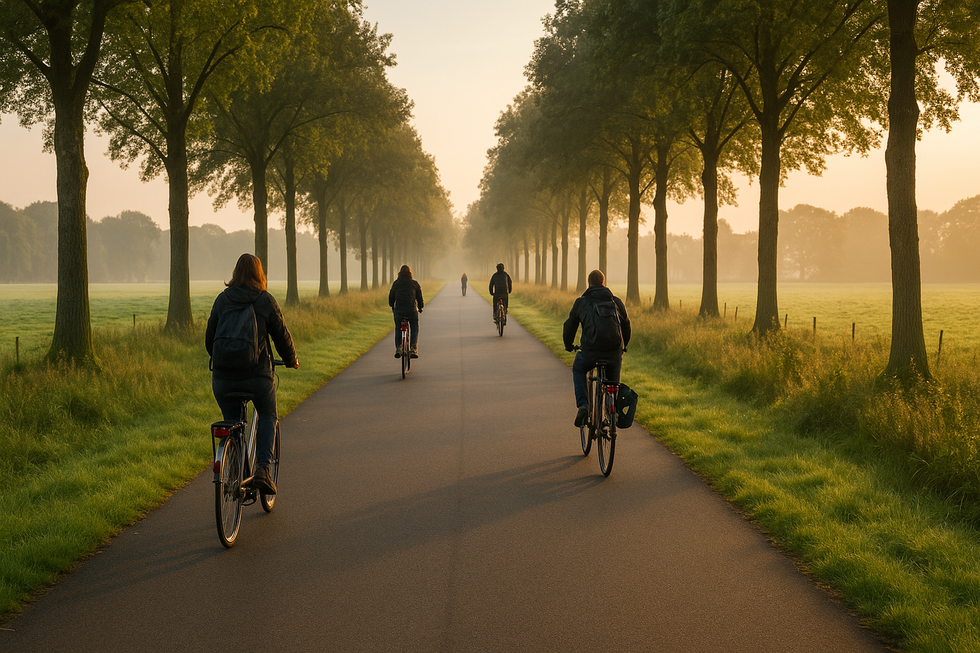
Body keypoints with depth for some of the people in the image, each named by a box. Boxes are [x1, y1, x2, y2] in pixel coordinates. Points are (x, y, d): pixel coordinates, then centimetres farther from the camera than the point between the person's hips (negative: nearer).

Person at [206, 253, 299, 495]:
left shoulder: (222, 299, 6)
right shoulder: (266, 300, -1)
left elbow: (209, 338, 12)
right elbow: (281, 336, 4)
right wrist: (292, 360, 22)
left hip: (222, 377, 2)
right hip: (257, 376, -2)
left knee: (231, 423, 20)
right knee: (268, 417, 20)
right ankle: (262, 468, 2)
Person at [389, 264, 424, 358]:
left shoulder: (396, 283, 6)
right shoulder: (414, 283, 5)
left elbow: (391, 297, 10)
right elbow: (420, 297, 9)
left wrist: (392, 307, 26)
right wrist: (420, 308, 25)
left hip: (398, 311, 1)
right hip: (412, 311, -1)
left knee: (398, 330, 17)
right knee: (414, 330, 11)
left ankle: (398, 349, 6)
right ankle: (414, 349, -5)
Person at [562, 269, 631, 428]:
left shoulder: (581, 302, 10)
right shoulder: (616, 301, 15)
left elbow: (570, 325, 17)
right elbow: (626, 325, 25)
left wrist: (568, 345, 35)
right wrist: (624, 345, 42)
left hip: (591, 350, -2)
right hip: (615, 351, 2)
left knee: (578, 370, 27)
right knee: (613, 382, 26)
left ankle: (583, 405, 7)